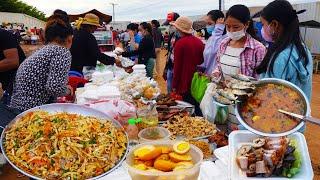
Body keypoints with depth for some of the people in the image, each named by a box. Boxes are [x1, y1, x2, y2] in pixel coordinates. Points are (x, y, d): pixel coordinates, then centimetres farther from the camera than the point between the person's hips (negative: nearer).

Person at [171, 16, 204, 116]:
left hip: (185, 84, -6)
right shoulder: (199, 42, 1)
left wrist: (174, 85, -4)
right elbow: (202, 61, 10)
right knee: (198, 109, 15)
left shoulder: (180, 43, -14)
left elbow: (177, 66, -12)